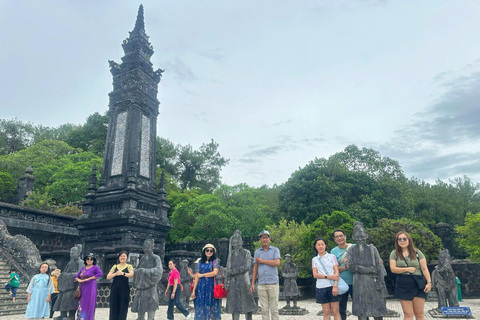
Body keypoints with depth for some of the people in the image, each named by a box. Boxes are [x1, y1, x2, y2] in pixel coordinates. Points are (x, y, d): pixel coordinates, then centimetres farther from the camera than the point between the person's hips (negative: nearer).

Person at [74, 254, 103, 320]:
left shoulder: (95, 267, -1)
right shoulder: (83, 268, 16)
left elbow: (100, 274, -18)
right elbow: (76, 277, 18)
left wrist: (88, 279, -17)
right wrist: (78, 280, -6)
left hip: (90, 289, -5)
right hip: (82, 289, 5)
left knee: (88, 305, -6)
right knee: (81, 305, 2)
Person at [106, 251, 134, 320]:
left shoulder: (129, 266, 5)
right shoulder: (115, 266, 14)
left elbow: (132, 275, -13)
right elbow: (108, 277, 4)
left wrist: (123, 273, -29)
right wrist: (115, 274, -16)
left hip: (124, 289, -2)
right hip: (114, 289, 2)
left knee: (123, 308, -1)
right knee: (113, 307, 1)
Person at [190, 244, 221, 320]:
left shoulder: (215, 261, 4)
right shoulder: (200, 262, 10)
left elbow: (215, 273, -10)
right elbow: (197, 276, 7)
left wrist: (202, 275, -2)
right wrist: (193, 290, 2)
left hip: (211, 286, -2)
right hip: (201, 287, 2)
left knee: (212, 306, -2)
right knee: (201, 307, 0)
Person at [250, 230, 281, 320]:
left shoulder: (275, 250, 5)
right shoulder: (257, 252, 13)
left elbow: (277, 262, -12)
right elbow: (255, 268, 13)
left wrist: (262, 261, -6)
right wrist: (252, 284, 8)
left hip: (273, 283, -2)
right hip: (261, 284, 2)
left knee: (274, 308, 1)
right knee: (264, 309, 4)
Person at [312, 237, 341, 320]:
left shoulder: (332, 256, 7)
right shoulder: (314, 259, 11)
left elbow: (336, 272, 0)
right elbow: (315, 275, 3)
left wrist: (335, 285, -13)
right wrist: (328, 276, -11)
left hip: (332, 286, -1)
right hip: (321, 287, 2)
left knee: (335, 311, -3)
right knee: (326, 312, 3)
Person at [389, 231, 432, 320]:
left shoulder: (417, 252, 7)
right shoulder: (394, 253, 7)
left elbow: (424, 268, 1)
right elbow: (393, 269, -1)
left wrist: (429, 282, -9)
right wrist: (407, 269, -8)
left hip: (418, 285, 0)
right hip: (403, 286, 0)